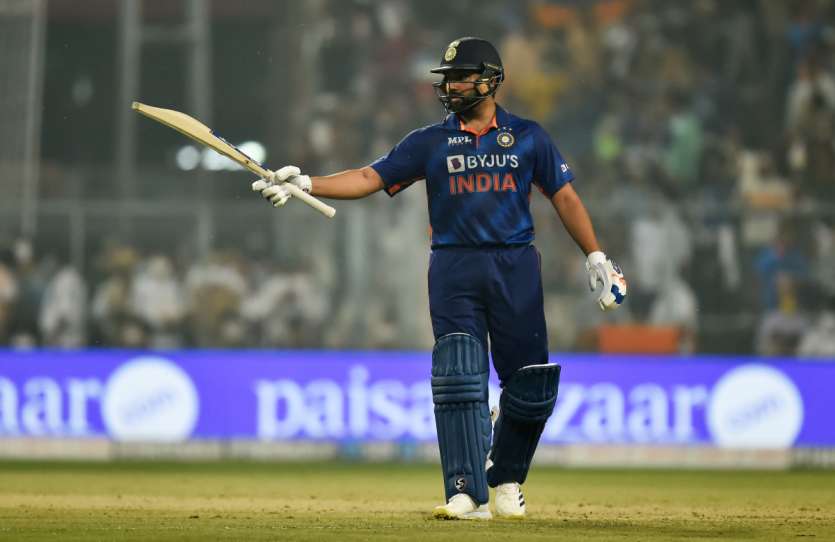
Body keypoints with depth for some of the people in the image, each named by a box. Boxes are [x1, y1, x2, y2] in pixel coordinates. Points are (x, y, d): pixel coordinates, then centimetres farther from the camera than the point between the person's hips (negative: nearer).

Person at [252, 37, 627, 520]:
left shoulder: (528, 137, 8)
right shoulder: (430, 143, 8)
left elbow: (564, 196, 8)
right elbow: (369, 178, 1)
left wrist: (596, 258, 1)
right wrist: (305, 184, -12)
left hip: (516, 267, 0)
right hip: (454, 269, 0)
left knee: (530, 384, -1)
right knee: (459, 379, -11)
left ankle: (505, 480, 21)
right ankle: (467, 494, -12)